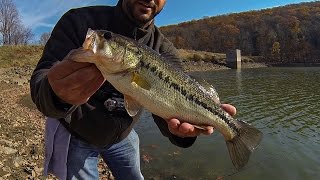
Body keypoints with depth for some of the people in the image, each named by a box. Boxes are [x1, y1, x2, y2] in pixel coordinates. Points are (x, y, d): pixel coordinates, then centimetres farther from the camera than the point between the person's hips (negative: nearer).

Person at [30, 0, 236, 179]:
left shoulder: (164, 50, -14)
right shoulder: (79, 21, -20)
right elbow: (40, 82, -27)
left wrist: (179, 123, -47)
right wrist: (58, 94, -51)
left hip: (121, 137, 2)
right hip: (75, 135, -1)